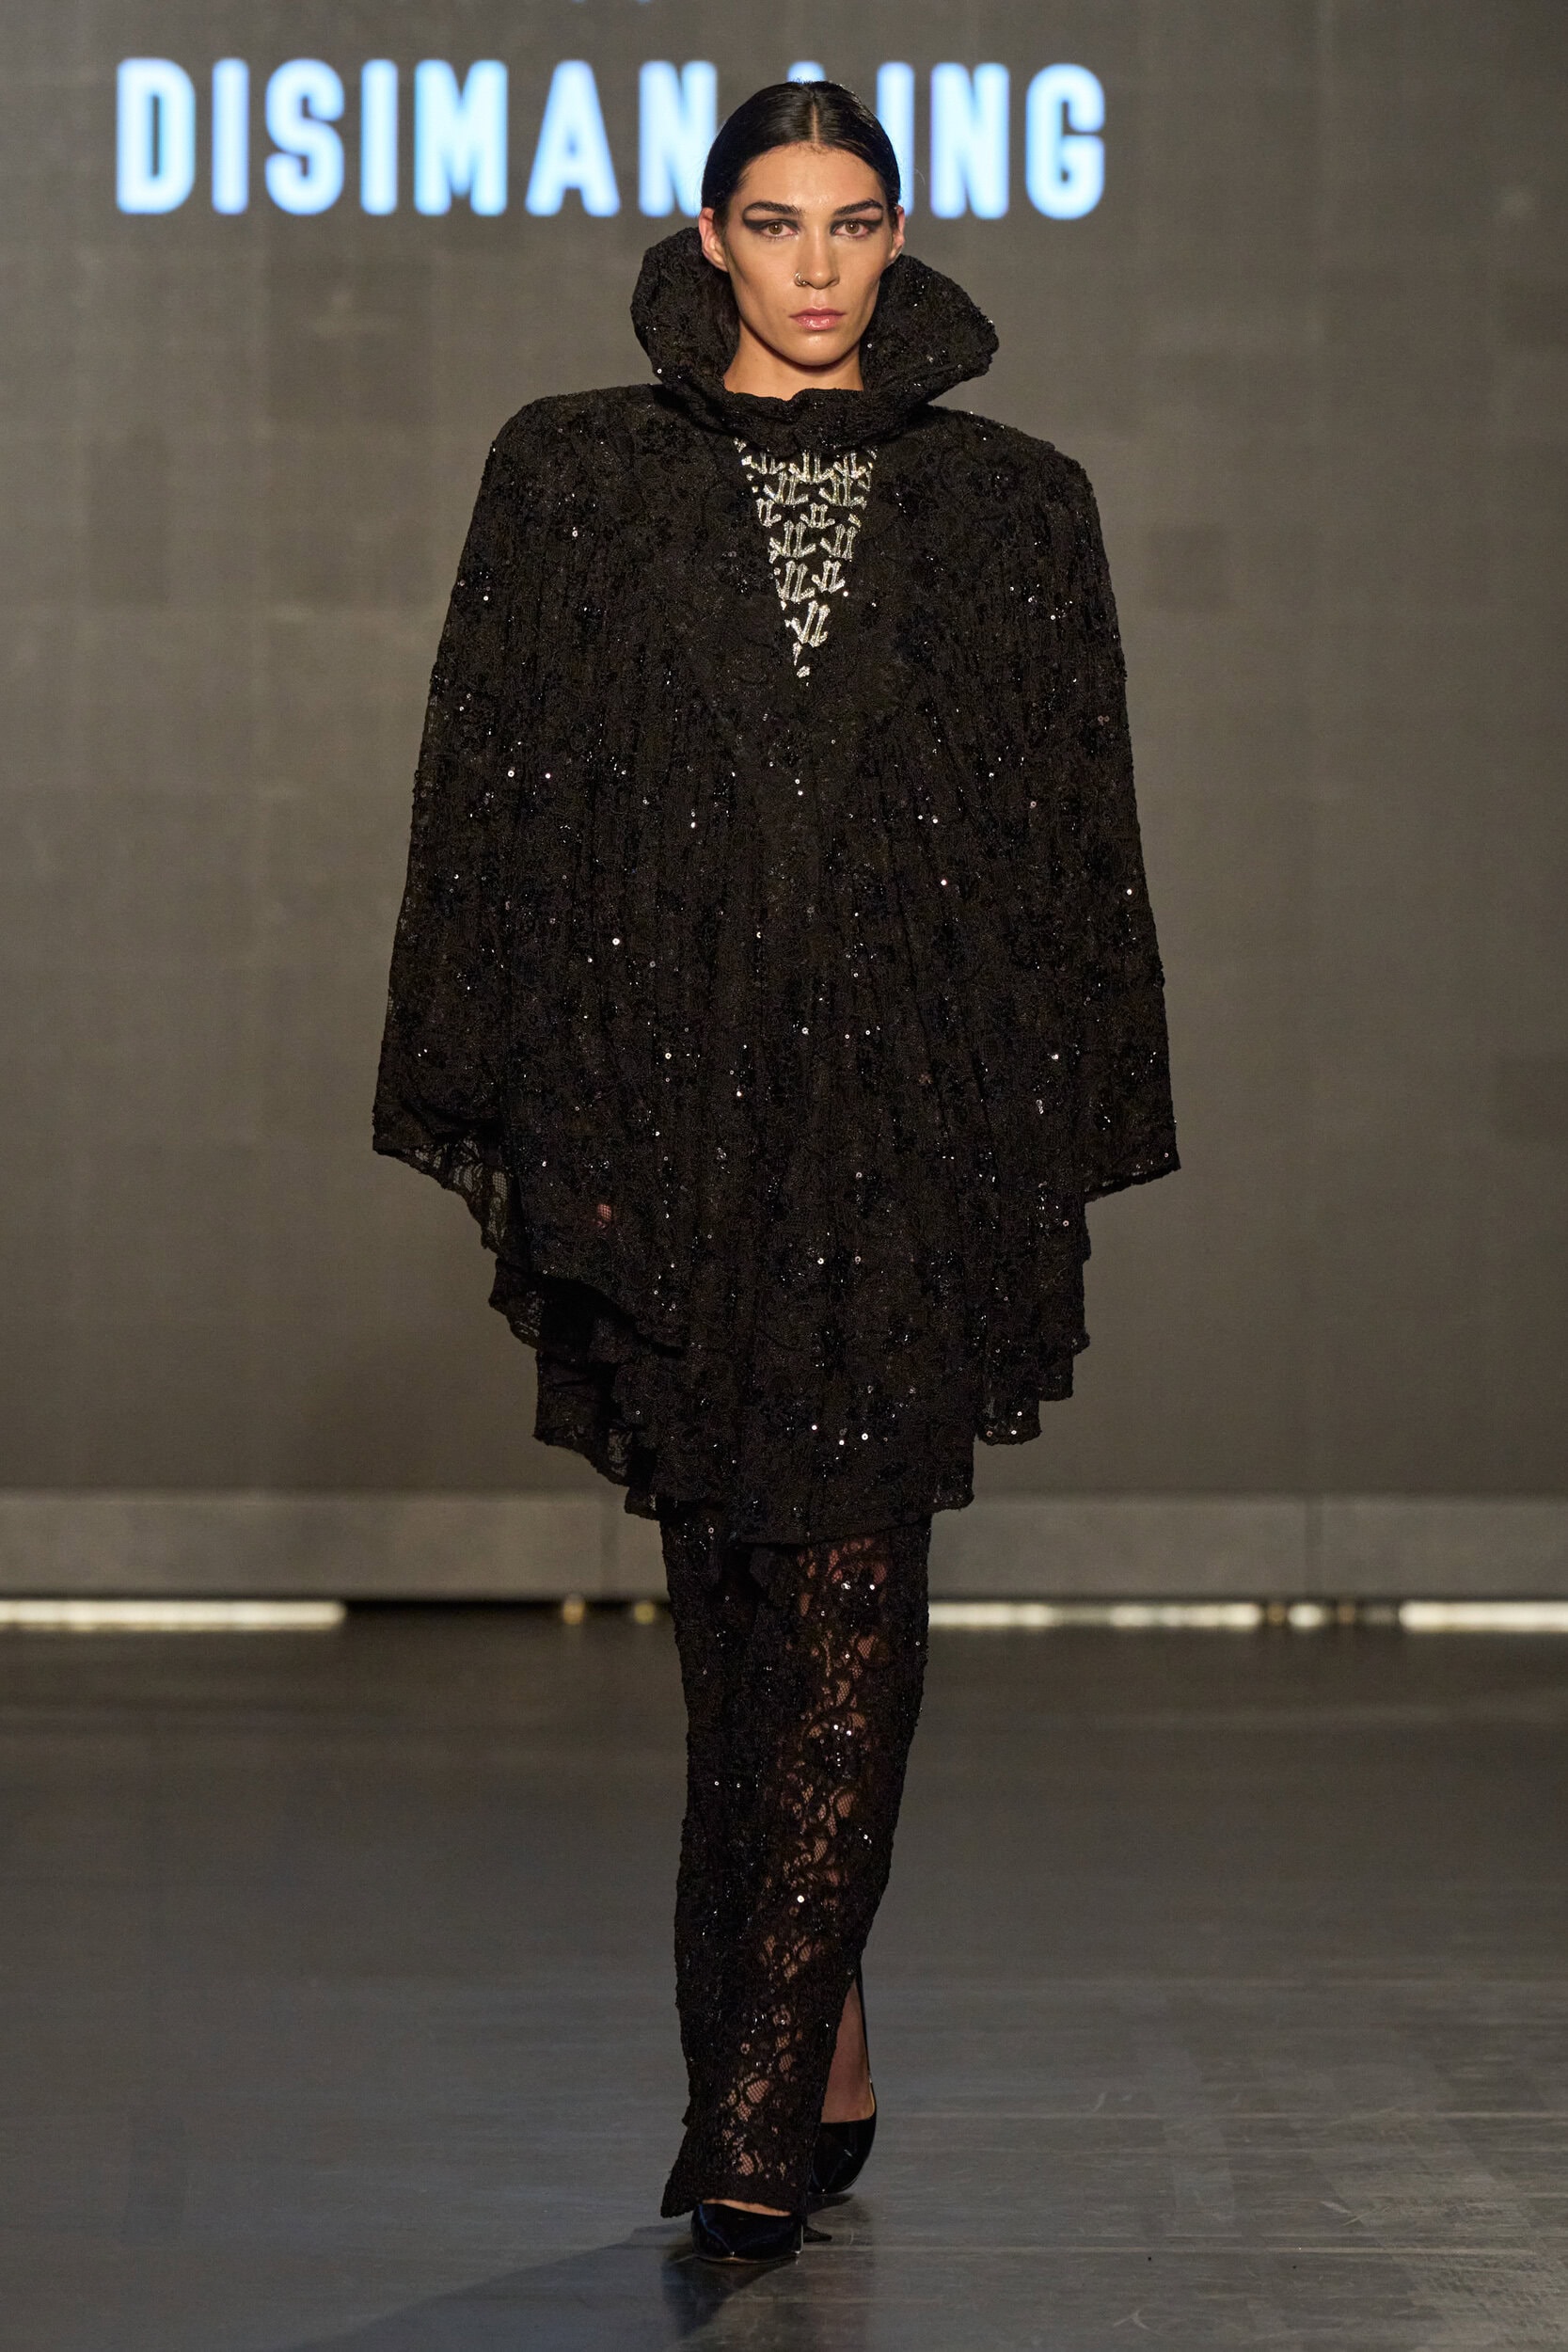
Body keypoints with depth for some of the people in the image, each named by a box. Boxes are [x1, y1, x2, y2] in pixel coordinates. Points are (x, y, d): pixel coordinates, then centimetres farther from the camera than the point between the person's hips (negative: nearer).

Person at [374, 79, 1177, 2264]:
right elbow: (495, 796, 5)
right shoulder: (576, 478, 7)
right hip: (671, 1094, 1)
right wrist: (502, 1114, -1)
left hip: (915, 1106, -1)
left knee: (848, 1593, -10)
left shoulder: (1012, 504, 8)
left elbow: (1078, 829, 9)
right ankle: (828, 2061, 20)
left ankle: (755, 2106, -9)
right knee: (732, 1587, 7)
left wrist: (1072, 1141, 5)